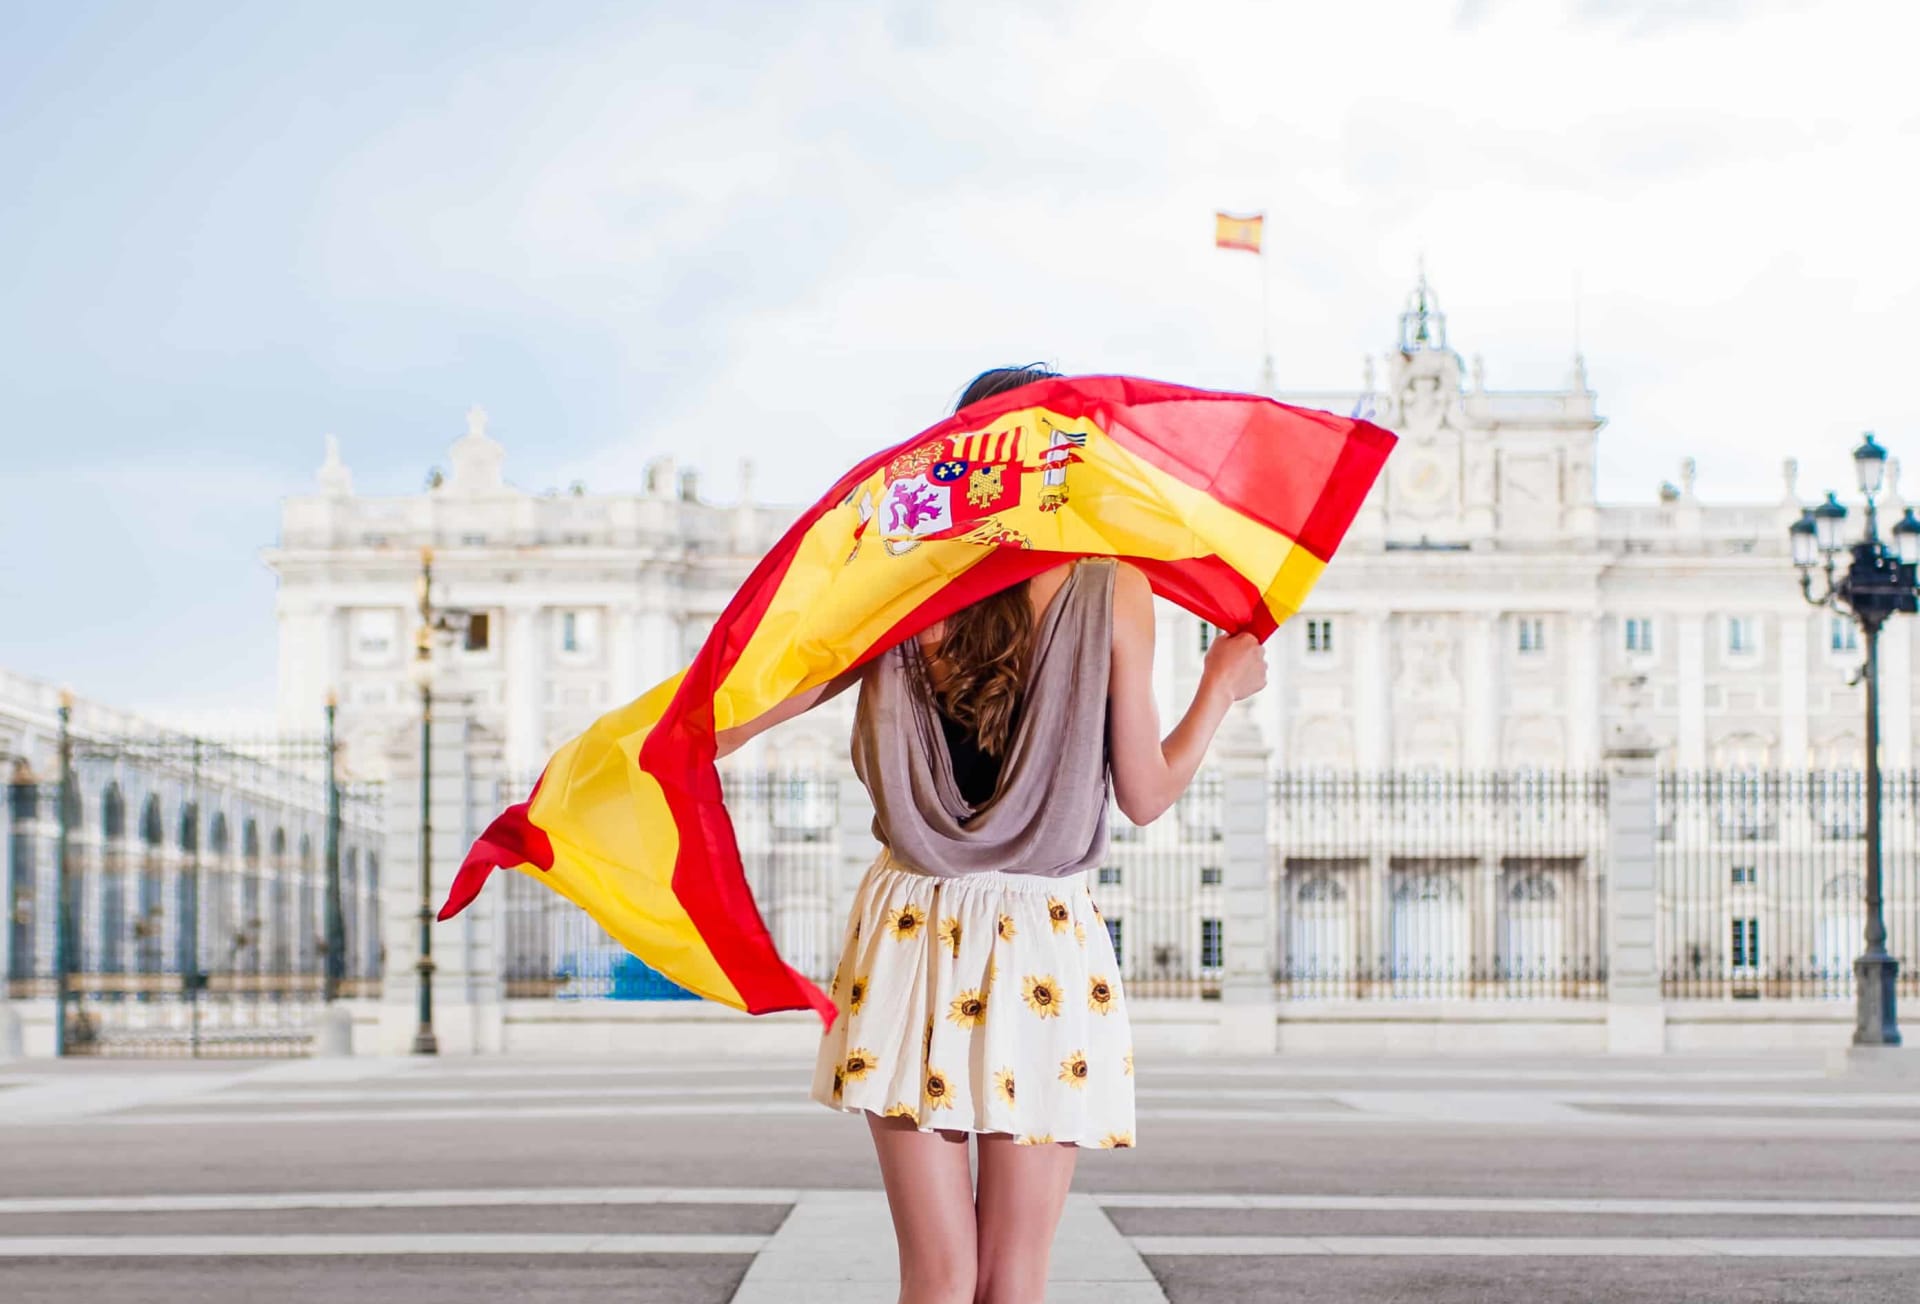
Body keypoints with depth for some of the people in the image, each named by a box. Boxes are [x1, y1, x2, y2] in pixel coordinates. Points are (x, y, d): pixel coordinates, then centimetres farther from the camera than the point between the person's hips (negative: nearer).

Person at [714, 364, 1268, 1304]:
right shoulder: (1112, 589, -3)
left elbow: (717, 729, -4)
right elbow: (1146, 795, 0)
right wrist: (1222, 685, 13)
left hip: (909, 932, 2)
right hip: (1045, 934, -2)